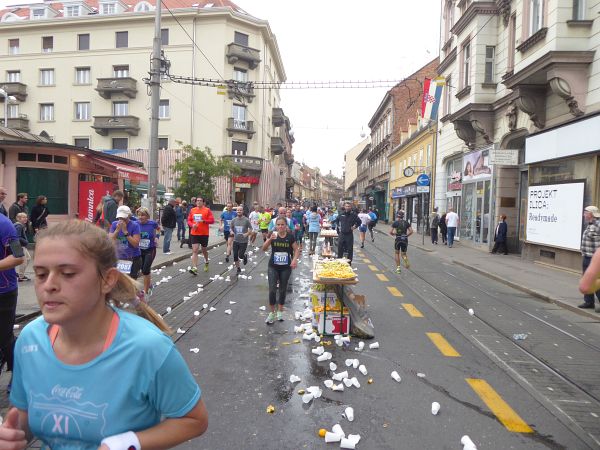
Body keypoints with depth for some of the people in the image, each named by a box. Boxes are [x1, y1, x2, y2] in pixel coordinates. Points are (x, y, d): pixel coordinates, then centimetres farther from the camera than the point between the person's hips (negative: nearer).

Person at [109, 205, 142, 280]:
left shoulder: (134, 225, -10)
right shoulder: (114, 224, 0)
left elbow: (136, 244, -18)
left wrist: (125, 231, -22)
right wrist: (117, 230, -19)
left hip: (133, 258, -3)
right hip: (119, 258, 3)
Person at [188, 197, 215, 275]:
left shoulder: (207, 210, -4)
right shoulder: (192, 210, 6)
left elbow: (212, 220, -9)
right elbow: (189, 220, 10)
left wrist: (203, 221, -23)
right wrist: (192, 224, -10)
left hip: (204, 233, -1)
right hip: (194, 233, 2)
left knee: (204, 250, 15)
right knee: (194, 250, -9)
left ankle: (206, 262, 43)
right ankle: (194, 268, -13)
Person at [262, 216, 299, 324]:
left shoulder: (290, 236, -6)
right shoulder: (273, 235, -5)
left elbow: (296, 249, 1)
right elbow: (264, 248, -12)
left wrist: (295, 259, -17)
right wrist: (270, 239, -28)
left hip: (286, 267, 0)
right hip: (273, 267, 0)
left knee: (283, 289, 12)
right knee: (272, 289, -6)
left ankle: (280, 311, 30)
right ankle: (272, 313, 10)